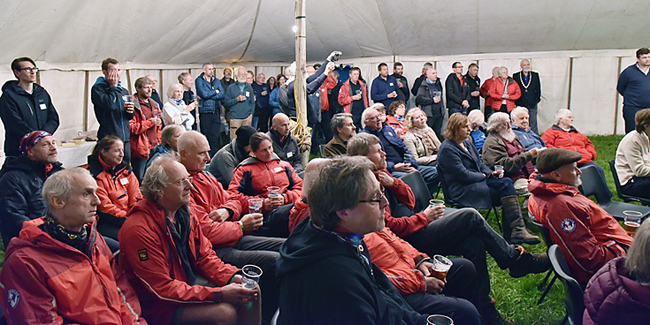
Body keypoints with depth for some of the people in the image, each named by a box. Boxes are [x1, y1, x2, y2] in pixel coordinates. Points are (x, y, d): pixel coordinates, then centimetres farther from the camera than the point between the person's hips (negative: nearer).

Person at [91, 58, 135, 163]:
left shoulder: (124, 91, 18)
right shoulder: (97, 89, -2)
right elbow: (109, 104, -22)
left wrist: (131, 111, 1)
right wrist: (113, 86, -9)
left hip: (125, 138, 6)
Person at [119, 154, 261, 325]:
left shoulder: (185, 213, 2)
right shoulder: (138, 229, -24)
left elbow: (205, 256, 8)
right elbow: (162, 288, -25)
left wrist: (233, 277, -12)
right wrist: (219, 294, -28)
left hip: (192, 282, 8)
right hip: (159, 306, -8)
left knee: (249, 295, -2)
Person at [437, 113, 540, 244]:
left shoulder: (467, 142, 17)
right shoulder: (447, 149, -13)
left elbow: (480, 164, 20)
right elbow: (464, 175, -18)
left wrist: (492, 173, -1)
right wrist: (485, 176, -5)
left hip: (477, 181, 9)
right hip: (461, 191, -8)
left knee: (506, 181, -17)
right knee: (506, 189, -21)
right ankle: (517, 231, -23)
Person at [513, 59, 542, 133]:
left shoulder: (535, 75, 9)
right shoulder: (516, 76, 4)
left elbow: (538, 88, 11)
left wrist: (537, 99, 2)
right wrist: (516, 101, -3)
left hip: (532, 105, 1)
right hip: (521, 104, -1)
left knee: (533, 123, 2)